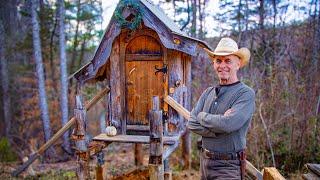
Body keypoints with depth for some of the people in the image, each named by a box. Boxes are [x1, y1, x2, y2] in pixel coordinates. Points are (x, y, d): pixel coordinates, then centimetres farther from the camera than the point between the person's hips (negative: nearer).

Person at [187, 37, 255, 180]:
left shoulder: (246, 93, -12)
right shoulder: (208, 93, 6)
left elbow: (228, 124, -27)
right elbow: (191, 124, -3)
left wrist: (202, 116, -10)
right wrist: (217, 128, -18)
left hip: (228, 167, -6)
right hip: (205, 161, 6)